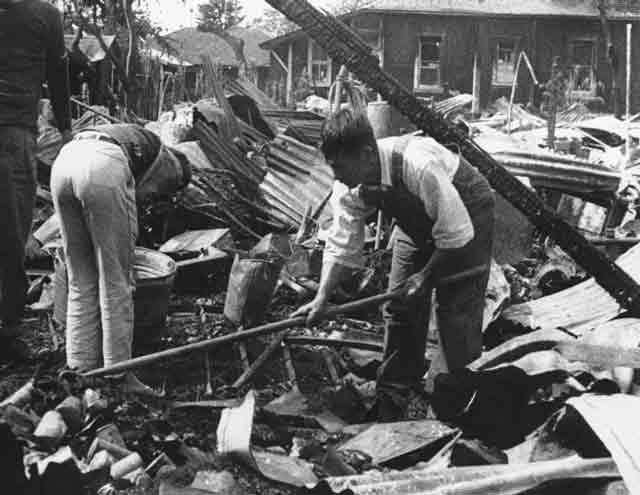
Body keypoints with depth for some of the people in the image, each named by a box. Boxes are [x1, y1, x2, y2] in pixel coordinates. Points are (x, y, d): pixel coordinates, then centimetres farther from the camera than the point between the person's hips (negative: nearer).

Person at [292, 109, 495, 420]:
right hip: (418, 219, 6)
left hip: (466, 211, -6)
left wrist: (427, 275, -22)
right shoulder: (349, 187, -21)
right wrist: (322, 299, -25)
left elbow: (456, 233, -33)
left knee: (457, 309, -11)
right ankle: (390, 407, 15)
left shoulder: (418, 166, -41)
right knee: (400, 306, 3)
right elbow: (342, 245, -15)